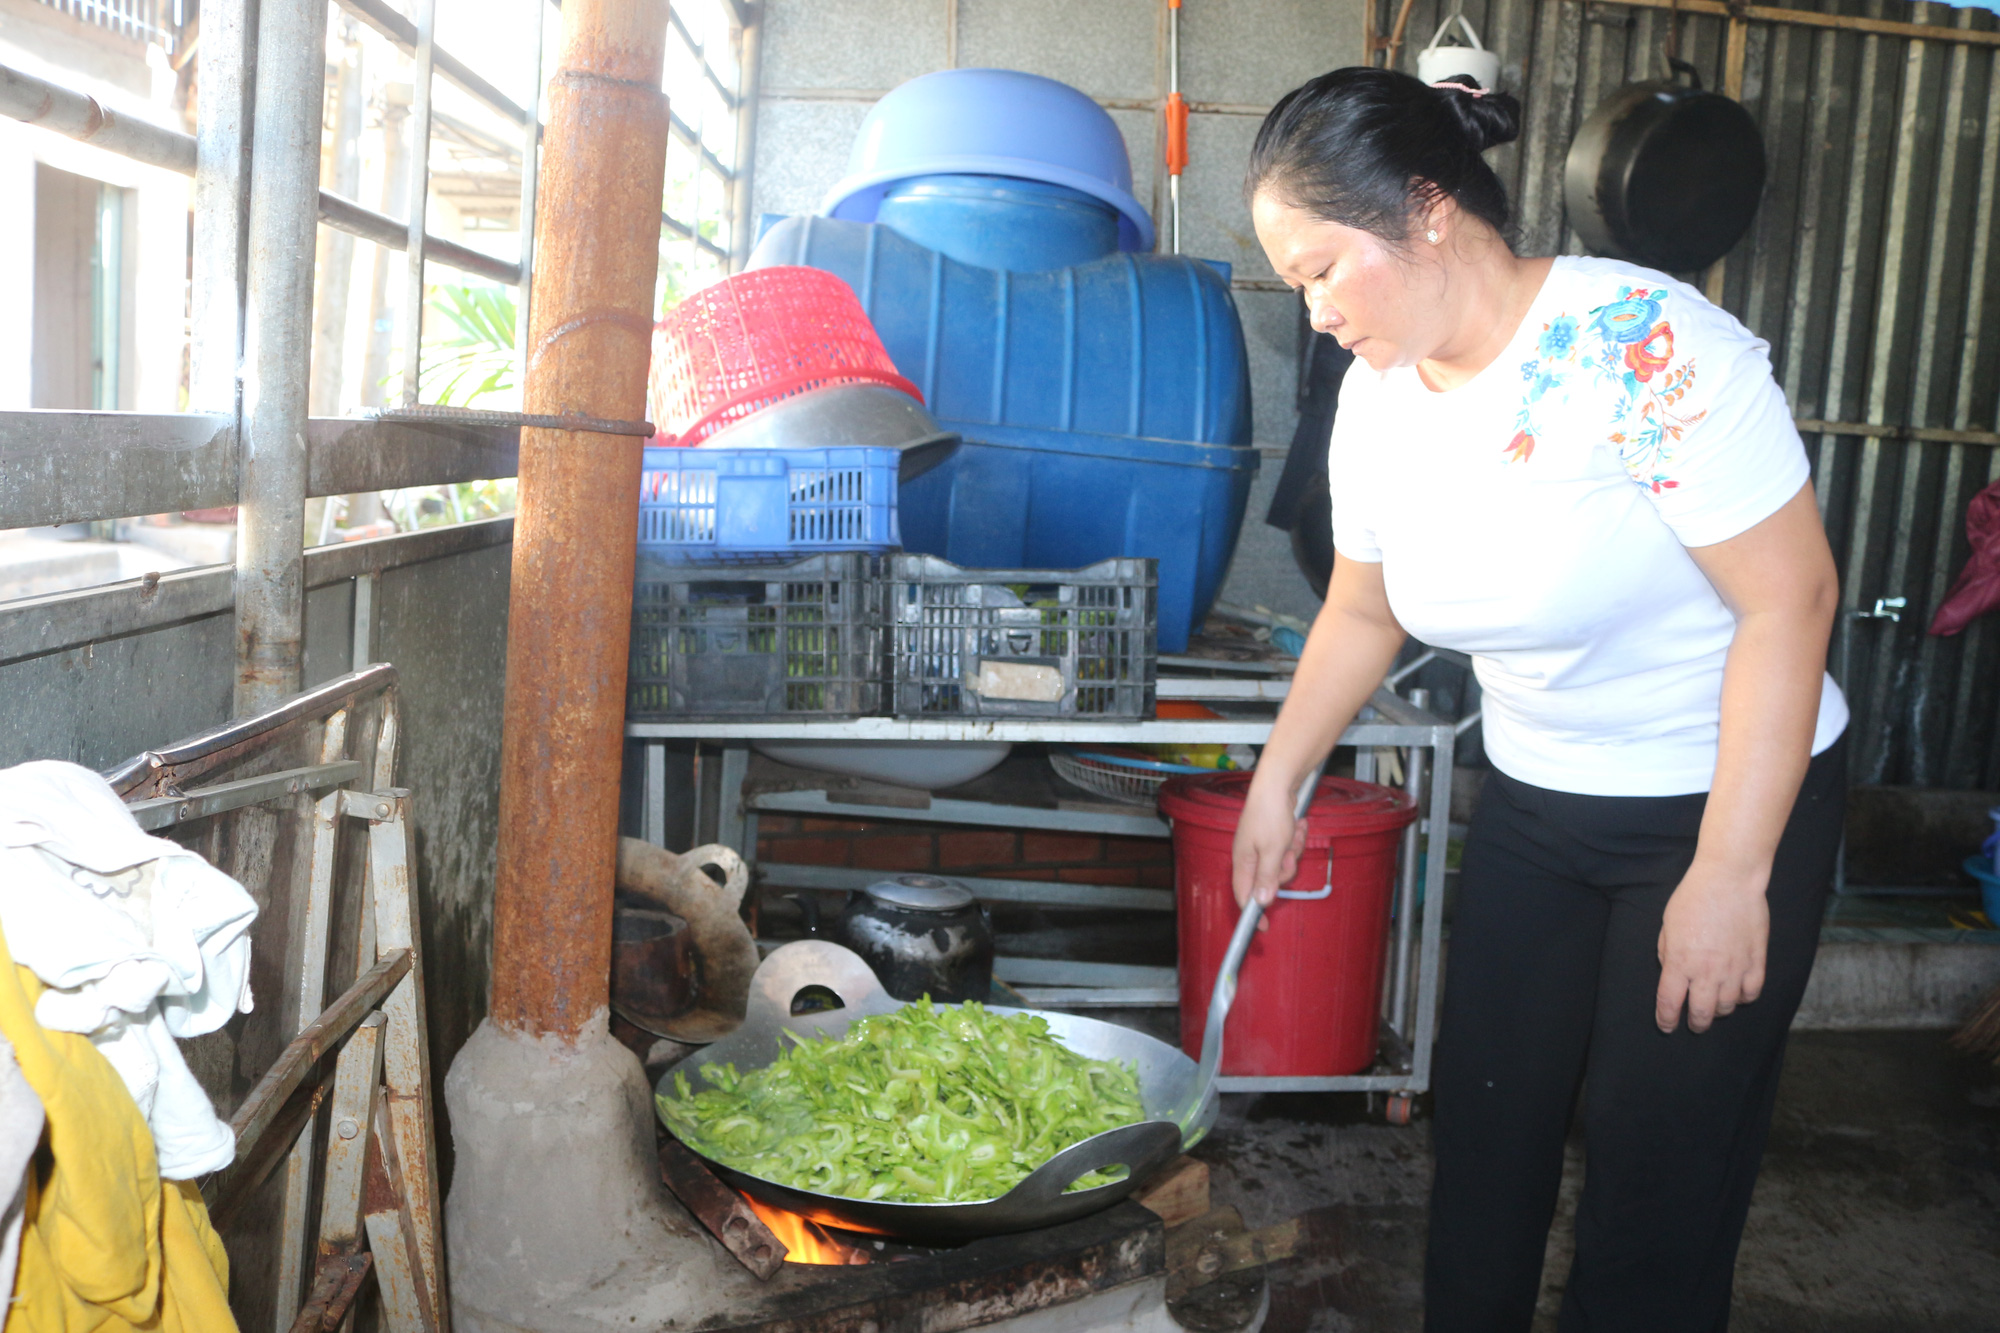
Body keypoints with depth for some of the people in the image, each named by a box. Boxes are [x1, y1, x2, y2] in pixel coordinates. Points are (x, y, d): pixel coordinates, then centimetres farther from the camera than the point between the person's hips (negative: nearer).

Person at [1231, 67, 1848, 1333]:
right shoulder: (1378, 397, -2)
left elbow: (1790, 600, -22)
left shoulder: (1651, 348, -24)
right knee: (1485, 1121, 13)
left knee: (1656, 1166, 2)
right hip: (1533, 804, 6)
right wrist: (1279, 779, 10)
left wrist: (1729, 876, -21)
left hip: (1731, 801, -6)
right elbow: (1363, 613, 11)